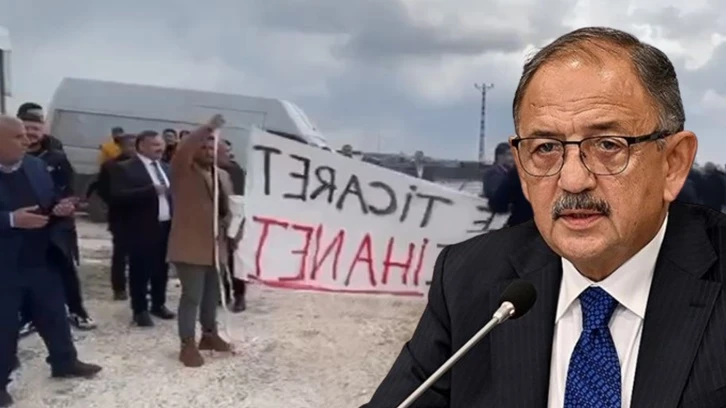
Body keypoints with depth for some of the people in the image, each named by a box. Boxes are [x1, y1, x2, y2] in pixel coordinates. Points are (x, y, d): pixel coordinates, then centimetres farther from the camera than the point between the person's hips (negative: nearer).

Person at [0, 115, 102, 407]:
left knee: (55, 314, 17)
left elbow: (49, 203, 12)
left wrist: (60, 209, -9)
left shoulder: (37, 166, 5)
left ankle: (65, 362, 35)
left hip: (41, 259, 6)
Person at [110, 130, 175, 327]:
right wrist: (152, 190, -26)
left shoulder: (165, 168, 14)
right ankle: (140, 310, 14)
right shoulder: (125, 168, -7)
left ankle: (159, 304, 29)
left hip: (166, 226, 6)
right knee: (140, 271, 2)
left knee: (161, 269, 14)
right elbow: (119, 195, -19)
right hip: (142, 229, -6)